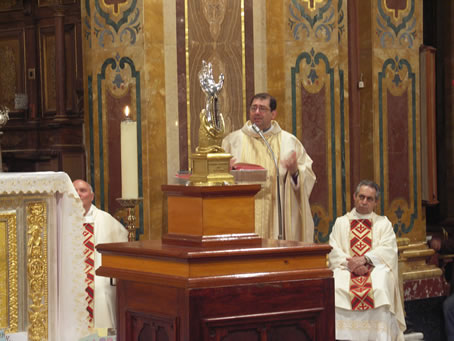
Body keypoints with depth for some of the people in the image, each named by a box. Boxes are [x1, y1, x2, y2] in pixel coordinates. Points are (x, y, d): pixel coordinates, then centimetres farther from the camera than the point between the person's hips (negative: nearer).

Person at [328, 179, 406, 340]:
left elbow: (388, 250, 2)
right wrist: (350, 263, -13)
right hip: (347, 269, 1)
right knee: (337, 289, -33)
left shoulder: (383, 223, 20)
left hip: (376, 268, -1)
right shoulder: (341, 222, 21)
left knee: (380, 288, -35)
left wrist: (365, 259, -14)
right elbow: (333, 251, 7)